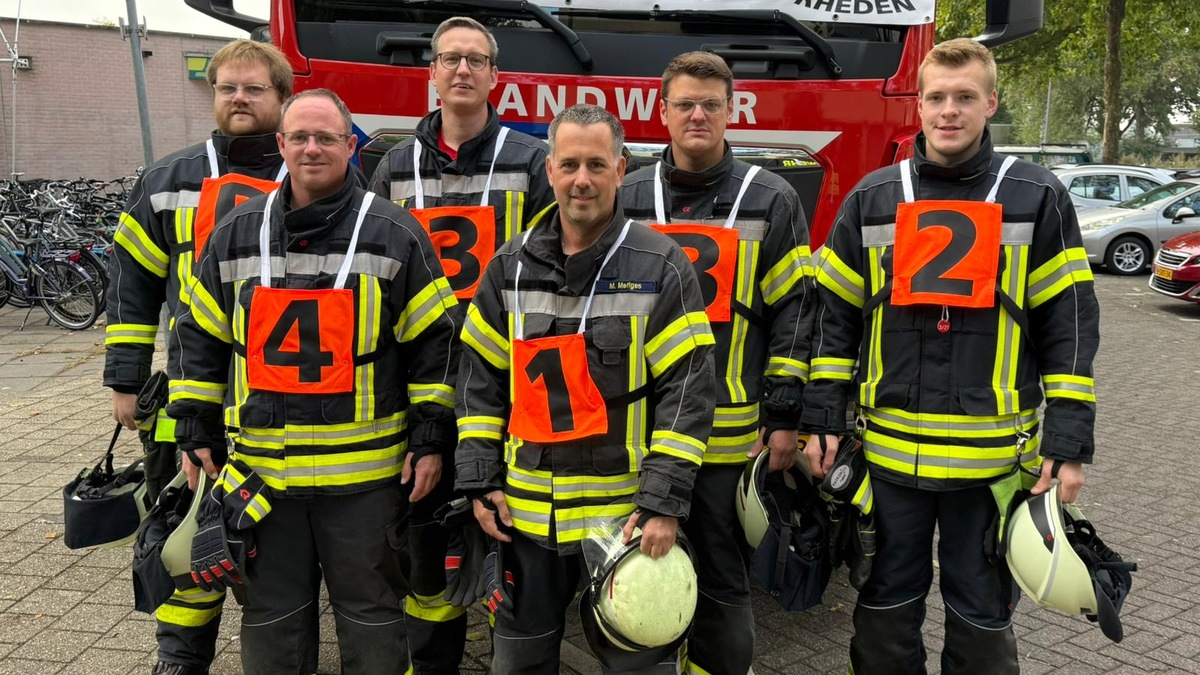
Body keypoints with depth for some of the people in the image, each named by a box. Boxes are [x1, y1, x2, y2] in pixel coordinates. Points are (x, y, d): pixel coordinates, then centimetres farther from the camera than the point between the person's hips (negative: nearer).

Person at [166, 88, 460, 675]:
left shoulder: (395, 234, -4)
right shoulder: (237, 234, 6)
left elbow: (435, 341, -4)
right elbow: (200, 338, 12)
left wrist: (430, 438, -7)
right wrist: (195, 433, 9)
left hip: (364, 473, -3)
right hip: (260, 469, 3)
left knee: (370, 614, 11)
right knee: (270, 616, 16)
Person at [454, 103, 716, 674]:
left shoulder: (660, 268, -8)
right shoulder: (510, 268, 4)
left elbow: (688, 389, -11)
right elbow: (480, 380, 7)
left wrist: (664, 501, -15)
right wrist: (480, 481, 1)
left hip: (626, 516, -3)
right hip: (525, 515, 3)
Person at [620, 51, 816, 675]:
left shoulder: (771, 202, 2)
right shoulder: (626, 200, 8)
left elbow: (797, 312, 0)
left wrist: (784, 418, -5)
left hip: (733, 435, -2)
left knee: (724, 587, 8)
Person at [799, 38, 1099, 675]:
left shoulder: (1038, 199, -1)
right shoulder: (872, 198, 4)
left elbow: (1070, 327, -2)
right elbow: (835, 318, 5)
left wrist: (1068, 442, -8)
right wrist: (822, 419, -1)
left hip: (993, 453, -1)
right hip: (887, 450, 2)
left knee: (982, 616, 14)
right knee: (885, 610, 14)